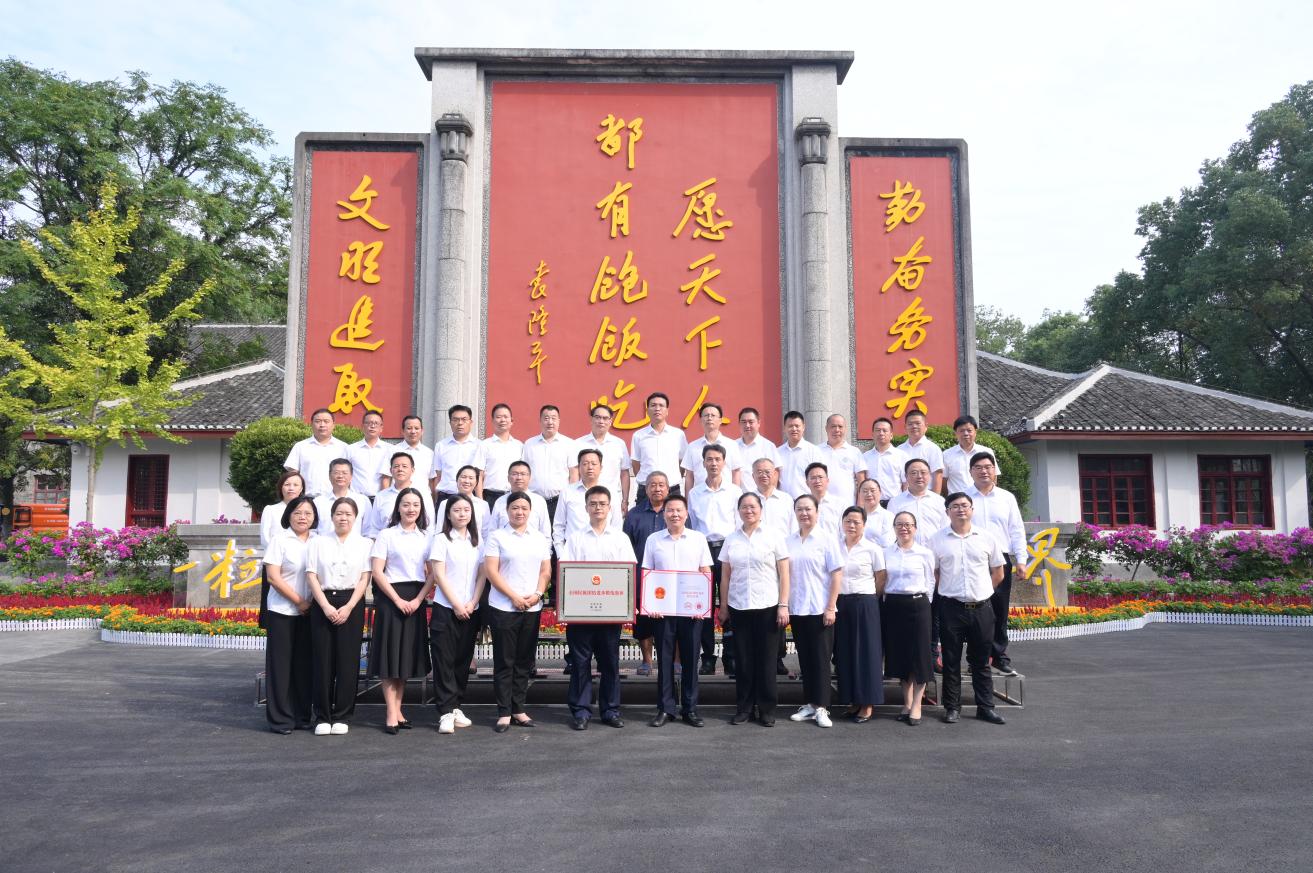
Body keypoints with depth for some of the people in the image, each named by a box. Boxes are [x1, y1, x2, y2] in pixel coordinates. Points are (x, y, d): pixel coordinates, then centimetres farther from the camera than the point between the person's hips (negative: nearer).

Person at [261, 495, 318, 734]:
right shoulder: (280, 540, -3)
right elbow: (274, 578, -9)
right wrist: (299, 602, -11)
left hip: (309, 613, 4)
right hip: (282, 611, -4)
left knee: (304, 664, 8)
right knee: (281, 663, 2)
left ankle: (301, 716, 17)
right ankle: (280, 719, 10)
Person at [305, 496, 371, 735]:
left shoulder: (364, 544, 7)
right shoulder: (319, 542, 8)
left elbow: (364, 579, 1)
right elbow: (311, 576, 1)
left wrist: (348, 607, -10)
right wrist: (326, 606, -10)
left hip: (352, 604, 0)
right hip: (323, 604, 1)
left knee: (348, 660, -1)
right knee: (323, 660, 0)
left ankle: (342, 716, 8)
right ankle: (323, 716, 9)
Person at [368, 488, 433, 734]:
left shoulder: (426, 537, 9)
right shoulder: (387, 535, -1)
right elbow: (377, 572, -7)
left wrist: (418, 600, -8)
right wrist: (398, 600, -13)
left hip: (416, 600, 4)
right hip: (390, 598, -4)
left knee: (408, 655, 8)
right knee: (389, 655, -3)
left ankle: (397, 710, 17)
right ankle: (391, 714, 0)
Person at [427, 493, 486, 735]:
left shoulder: (476, 541, 11)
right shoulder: (442, 539, -1)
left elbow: (482, 575, 8)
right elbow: (438, 575, -7)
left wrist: (473, 603, -5)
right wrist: (457, 605, -11)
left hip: (470, 610, 4)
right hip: (446, 609, -4)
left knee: (463, 660, 8)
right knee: (444, 661, -4)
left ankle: (456, 707, 16)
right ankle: (446, 712, -1)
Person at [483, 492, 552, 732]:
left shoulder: (540, 539, 12)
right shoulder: (497, 537, -1)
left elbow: (546, 571, 11)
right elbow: (491, 571, -7)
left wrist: (537, 594, -7)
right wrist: (514, 597, -14)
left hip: (532, 608, 4)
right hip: (503, 607, -4)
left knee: (524, 661, 9)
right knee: (504, 661, 1)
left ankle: (518, 709, 18)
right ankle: (504, 712, 8)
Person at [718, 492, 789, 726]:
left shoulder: (773, 536, 1)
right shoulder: (731, 539, 8)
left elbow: (784, 574, -1)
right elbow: (725, 576, 10)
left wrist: (783, 605, -7)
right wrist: (723, 607, 6)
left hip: (768, 607, -2)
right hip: (738, 608, 2)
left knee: (766, 660, 2)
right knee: (742, 660, 6)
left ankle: (767, 709, 13)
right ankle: (744, 707, 16)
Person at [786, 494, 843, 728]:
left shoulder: (827, 540, -4)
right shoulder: (788, 541, 7)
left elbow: (837, 575, -6)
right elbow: (784, 575, 11)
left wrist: (831, 608, -11)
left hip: (820, 609, -4)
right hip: (796, 609, 4)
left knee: (820, 658, 0)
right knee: (804, 658, 9)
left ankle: (821, 707, 6)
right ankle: (809, 704, 18)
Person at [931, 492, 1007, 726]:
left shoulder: (986, 538, 7)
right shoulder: (937, 540, 2)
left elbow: (998, 574, 14)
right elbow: (933, 574, 6)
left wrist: (981, 592, 10)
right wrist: (949, 591, 3)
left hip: (981, 608, 1)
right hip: (952, 608, -1)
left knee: (981, 661, 9)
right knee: (951, 660, 4)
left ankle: (985, 707, 17)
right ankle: (952, 707, 12)